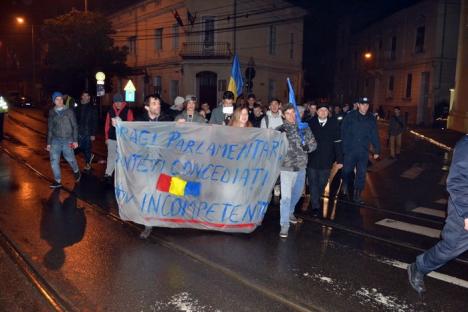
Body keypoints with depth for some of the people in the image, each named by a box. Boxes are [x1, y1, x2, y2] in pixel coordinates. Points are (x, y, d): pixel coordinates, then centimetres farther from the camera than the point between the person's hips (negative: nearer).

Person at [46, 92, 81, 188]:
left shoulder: (69, 111, -1)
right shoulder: (51, 113, 8)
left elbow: (75, 126, 0)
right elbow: (50, 129, 14)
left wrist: (75, 140, -6)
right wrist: (48, 143, 13)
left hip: (67, 140, -3)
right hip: (55, 140, 3)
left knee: (70, 159, 3)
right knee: (54, 160, -5)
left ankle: (76, 171, 34)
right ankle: (58, 181, 6)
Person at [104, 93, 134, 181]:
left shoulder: (128, 111, -5)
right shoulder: (110, 111, 6)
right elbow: (107, 125, 9)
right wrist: (107, 137, 8)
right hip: (112, 138, 3)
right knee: (111, 156, 9)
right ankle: (108, 173, 15)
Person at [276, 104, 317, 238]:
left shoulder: (304, 127, 4)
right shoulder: (280, 129, -7)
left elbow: (313, 143, 9)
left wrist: (307, 147, -11)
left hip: (301, 166, 5)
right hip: (287, 167, -5)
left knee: (297, 193, 23)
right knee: (286, 196, -7)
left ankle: (290, 212, 48)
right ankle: (284, 225, 3)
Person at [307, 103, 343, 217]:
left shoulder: (334, 124, -2)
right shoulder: (310, 123, -5)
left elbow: (337, 143, 0)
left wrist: (339, 160, -2)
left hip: (326, 161, 1)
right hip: (312, 160, -1)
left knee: (322, 184, 11)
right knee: (313, 184, 3)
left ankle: (315, 201, 34)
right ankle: (315, 207, 12)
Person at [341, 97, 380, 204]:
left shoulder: (371, 119, 4)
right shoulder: (350, 116, -5)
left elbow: (375, 136, 7)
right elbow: (343, 132, -6)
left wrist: (377, 150, 6)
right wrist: (343, 147, -11)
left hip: (364, 152, 2)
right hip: (350, 150, -2)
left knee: (361, 174, 5)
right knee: (347, 170, 6)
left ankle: (357, 195, 17)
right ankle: (345, 185, 36)